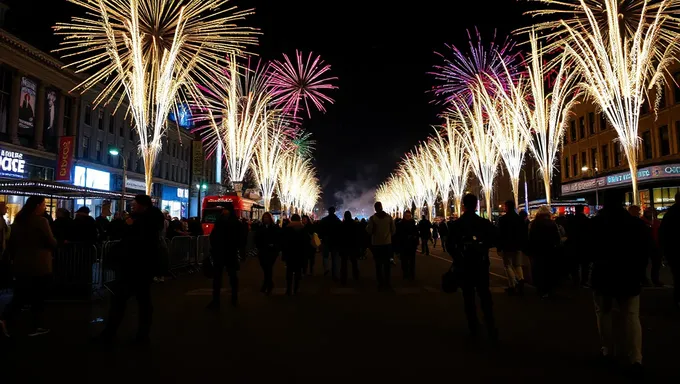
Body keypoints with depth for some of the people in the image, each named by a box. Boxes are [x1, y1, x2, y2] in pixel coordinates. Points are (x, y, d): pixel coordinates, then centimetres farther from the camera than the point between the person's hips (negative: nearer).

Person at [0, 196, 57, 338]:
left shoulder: (18, 220, 7)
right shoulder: (41, 221, -16)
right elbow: (52, 242, -13)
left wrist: (14, 257, 25)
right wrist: (54, 242, 9)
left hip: (21, 264, 7)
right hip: (39, 265, -7)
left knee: (21, 295, 15)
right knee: (38, 297, 6)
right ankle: (36, 326, 15)